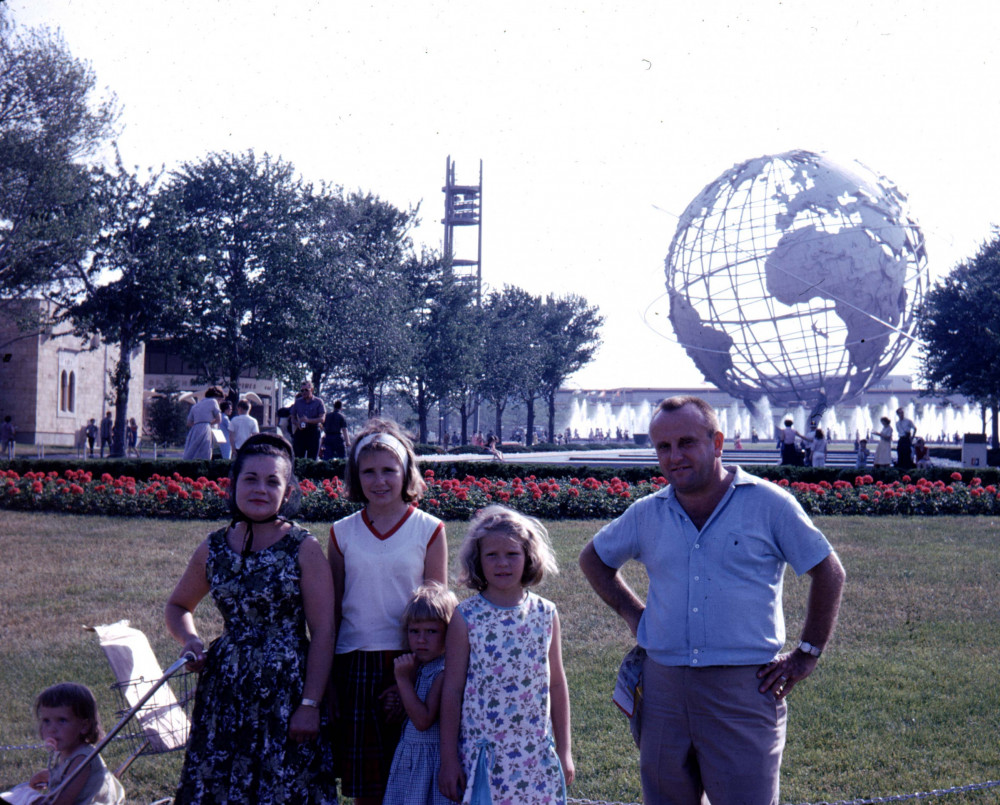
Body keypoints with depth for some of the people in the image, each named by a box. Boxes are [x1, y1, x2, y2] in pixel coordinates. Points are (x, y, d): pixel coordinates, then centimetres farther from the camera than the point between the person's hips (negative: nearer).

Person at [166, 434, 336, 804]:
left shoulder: (304, 549, -6)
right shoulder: (213, 549, 6)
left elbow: (323, 634, -7)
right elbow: (178, 607, 23)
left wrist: (310, 704, -12)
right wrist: (190, 640, 2)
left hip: (287, 689, -4)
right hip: (224, 689, 4)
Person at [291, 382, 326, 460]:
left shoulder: (318, 402, 3)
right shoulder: (298, 402, 13)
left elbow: (322, 419, -5)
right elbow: (293, 418, 16)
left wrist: (308, 420, -19)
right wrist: (298, 424, -7)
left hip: (313, 432, -2)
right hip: (300, 432, 2)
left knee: (312, 458, -3)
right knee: (298, 457, -5)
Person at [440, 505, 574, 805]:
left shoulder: (546, 614, 4)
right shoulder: (466, 617, -4)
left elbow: (557, 684, 10)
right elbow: (452, 690, -2)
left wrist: (564, 750, 11)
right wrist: (449, 758, -2)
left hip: (536, 756, 2)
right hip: (481, 754, -2)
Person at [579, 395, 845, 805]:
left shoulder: (768, 503, -2)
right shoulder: (647, 514, 9)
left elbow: (828, 573, 4)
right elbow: (593, 558, 26)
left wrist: (806, 655, 1)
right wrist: (631, 611, 12)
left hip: (743, 689, -4)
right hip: (664, 687, 4)